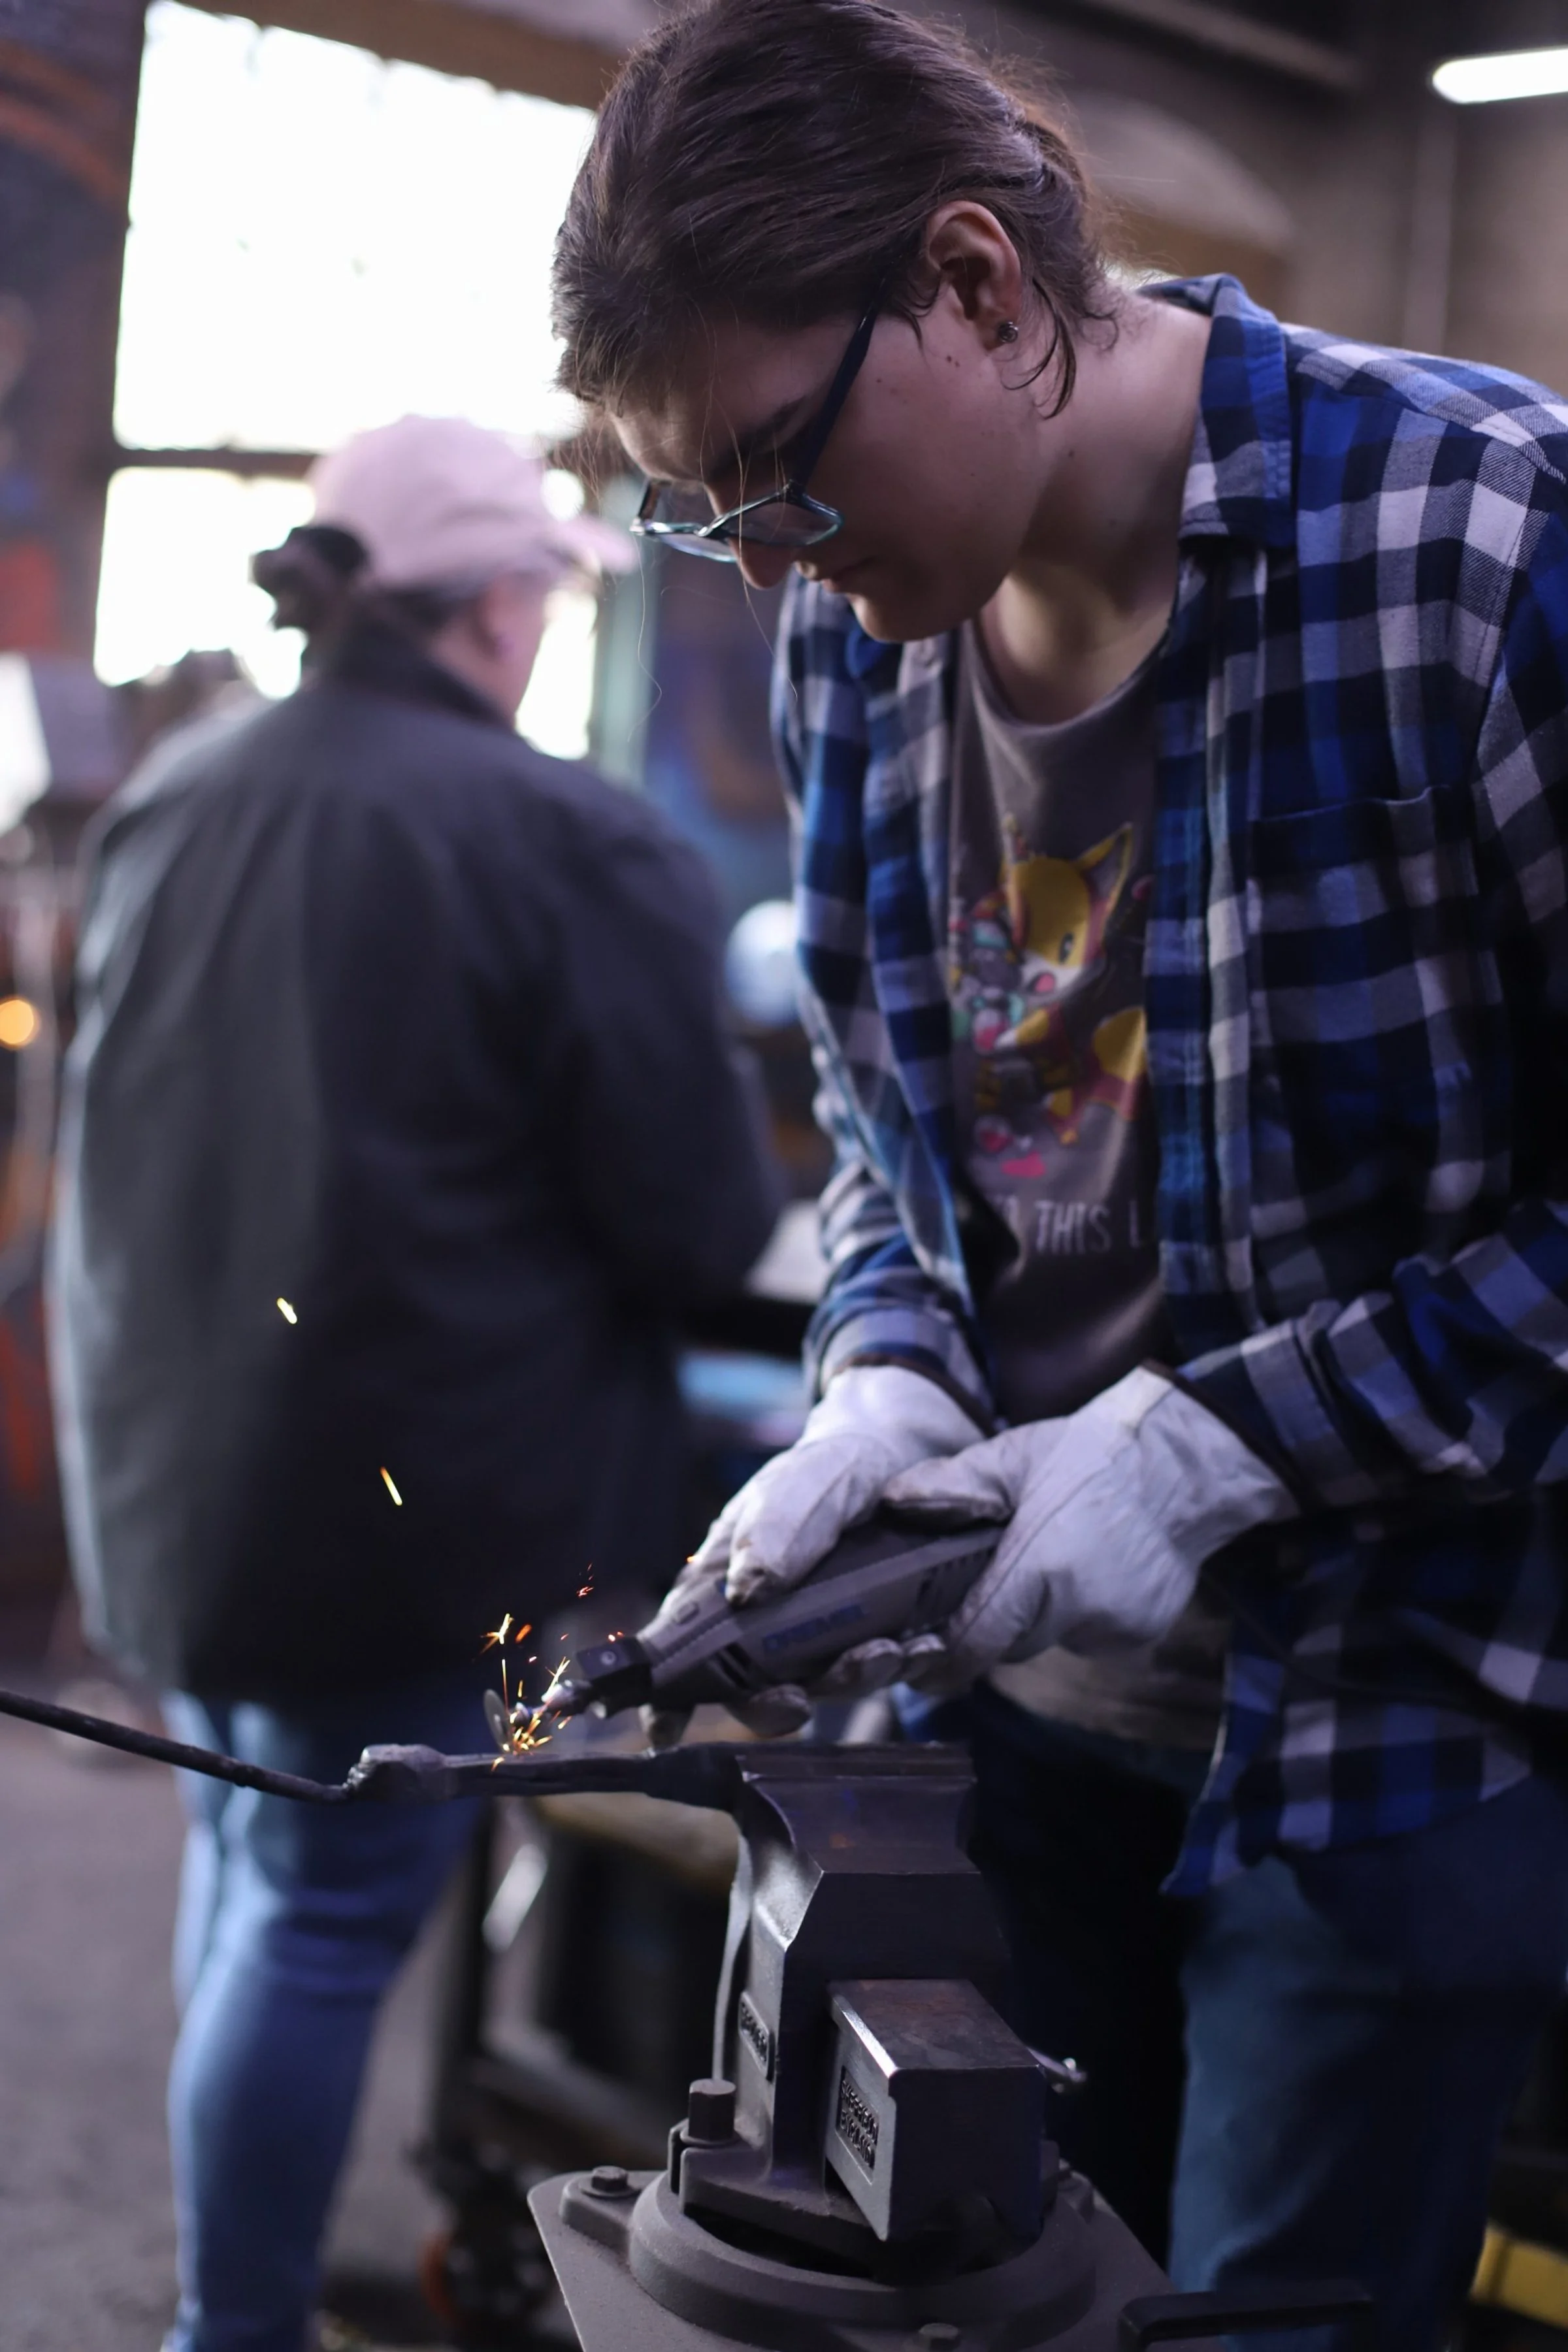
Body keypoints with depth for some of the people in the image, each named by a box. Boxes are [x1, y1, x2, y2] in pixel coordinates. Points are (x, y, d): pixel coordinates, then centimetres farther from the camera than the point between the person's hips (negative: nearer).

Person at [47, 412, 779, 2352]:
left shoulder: (167, 802, 3)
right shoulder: (571, 848, -18)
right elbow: (703, 1226, -15)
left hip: (165, 1458, 7)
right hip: (414, 1504, -7)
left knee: (244, 1848, 23)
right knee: (330, 1912, 5)